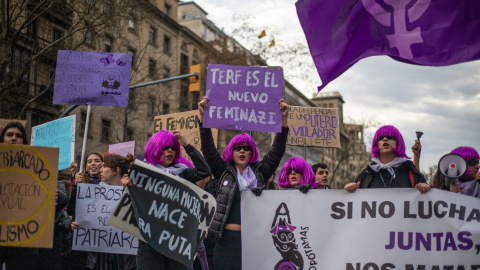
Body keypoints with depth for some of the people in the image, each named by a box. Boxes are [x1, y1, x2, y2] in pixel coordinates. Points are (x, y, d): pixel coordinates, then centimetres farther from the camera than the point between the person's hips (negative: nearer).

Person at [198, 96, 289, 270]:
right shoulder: (223, 172, 10)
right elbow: (208, 149, 2)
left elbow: (277, 151, 7)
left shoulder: (260, 172, 12)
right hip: (228, 237, -1)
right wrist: (203, 117, -7)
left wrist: (283, 119, -1)